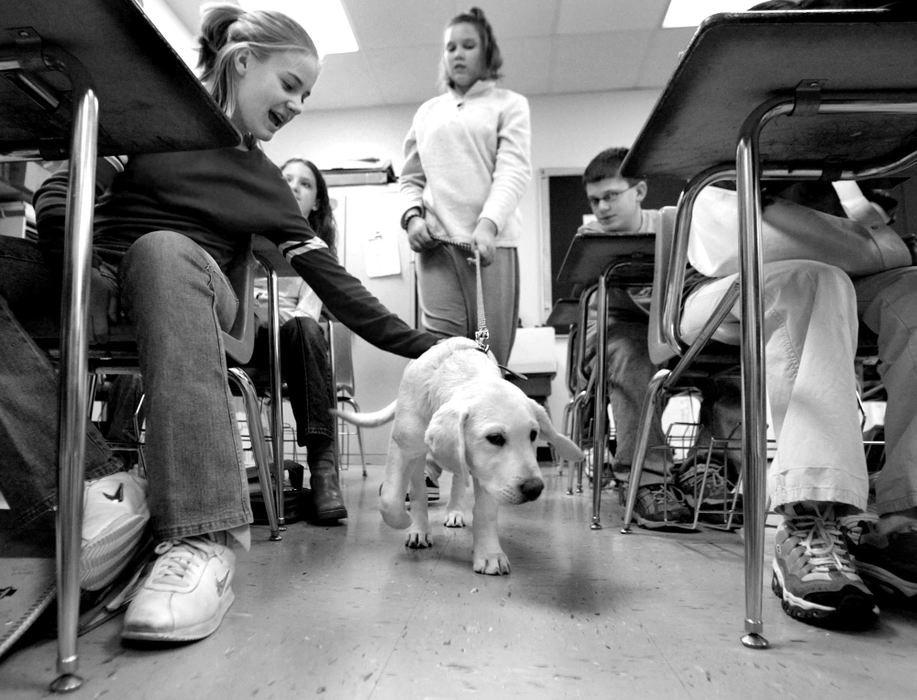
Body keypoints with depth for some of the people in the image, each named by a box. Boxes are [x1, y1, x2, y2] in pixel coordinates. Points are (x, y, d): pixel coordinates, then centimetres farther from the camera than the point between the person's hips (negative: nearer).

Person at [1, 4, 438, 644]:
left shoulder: (268, 186, 15)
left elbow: (333, 282, 11)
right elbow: (59, 195, 6)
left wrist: (427, 348, 6)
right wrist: (88, 252, -17)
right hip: (92, 284, 0)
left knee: (163, 250, -35)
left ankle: (204, 539, -46)